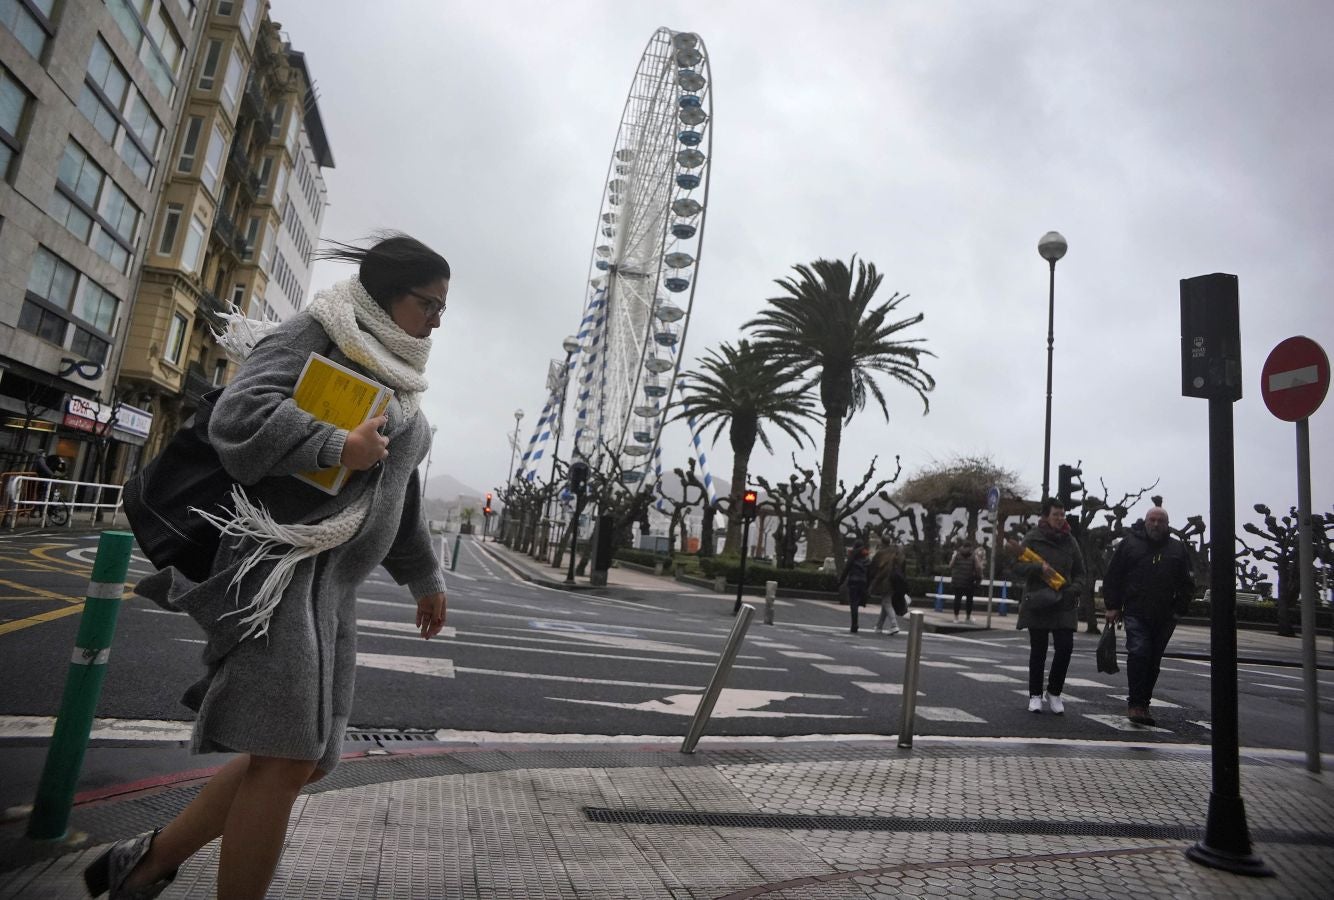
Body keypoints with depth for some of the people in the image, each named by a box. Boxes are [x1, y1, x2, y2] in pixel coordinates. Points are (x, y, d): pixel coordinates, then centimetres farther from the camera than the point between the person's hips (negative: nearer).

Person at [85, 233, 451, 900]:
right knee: (287, 757, -9)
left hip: (331, 583, 9)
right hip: (277, 560, -9)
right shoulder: (315, 335, -4)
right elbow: (239, 416, -20)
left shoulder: (396, 381, 21)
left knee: (306, 758, 10)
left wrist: (423, 577, 29)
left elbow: (401, 496, 26)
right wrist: (338, 446, -18)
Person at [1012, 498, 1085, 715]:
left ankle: (1054, 692, 15)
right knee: (1038, 651, 6)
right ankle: (1035, 695, 19)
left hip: (1064, 604, 3)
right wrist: (1039, 568, -23)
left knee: (1065, 648, -5)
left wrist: (1074, 589, -5)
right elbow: (1017, 565, -7)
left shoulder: (1070, 541, 8)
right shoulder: (1032, 538, -3)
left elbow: (1079, 572, 14)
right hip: (1038, 602, -3)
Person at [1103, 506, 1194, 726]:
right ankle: (1136, 703, -11)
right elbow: (1112, 577, 4)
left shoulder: (1178, 549, 10)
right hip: (1135, 613, -3)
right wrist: (1113, 606, 0)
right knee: (1138, 653, -15)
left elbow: (1187, 583, 11)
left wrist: (1179, 609, 1)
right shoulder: (1129, 543, 4)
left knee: (1153, 661, 9)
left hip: (1164, 617, 3)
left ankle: (1143, 703, 20)